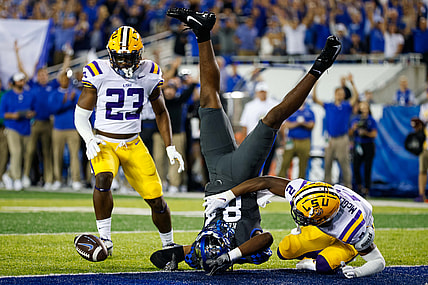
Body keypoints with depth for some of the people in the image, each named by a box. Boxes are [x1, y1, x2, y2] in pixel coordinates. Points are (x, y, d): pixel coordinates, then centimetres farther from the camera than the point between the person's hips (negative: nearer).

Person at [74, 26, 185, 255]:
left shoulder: (149, 75, -3)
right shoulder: (98, 74, -11)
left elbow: (161, 112, 12)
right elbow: (81, 115, -2)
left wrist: (170, 147, 6)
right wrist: (89, 141, -19)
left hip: (133, 145, 2)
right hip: (104, 143, -2)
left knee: (156, 199, -3)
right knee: (103, 178, -32)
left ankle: (169, 244, 21)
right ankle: (105, 239, -18)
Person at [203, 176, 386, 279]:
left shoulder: (356, 230, -47)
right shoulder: (301, 190, -40)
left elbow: (378, 262, -34)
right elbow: (266, 182, -30)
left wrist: (358, 272, -55)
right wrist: (226, 197, -30)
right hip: (322, 230, 4)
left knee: (323, 266, -28)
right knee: (284, 252, 4)